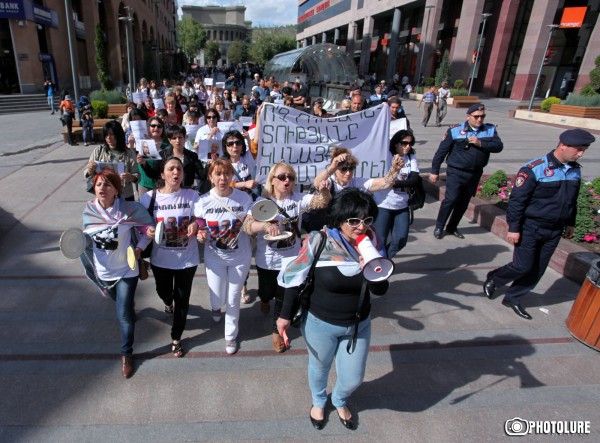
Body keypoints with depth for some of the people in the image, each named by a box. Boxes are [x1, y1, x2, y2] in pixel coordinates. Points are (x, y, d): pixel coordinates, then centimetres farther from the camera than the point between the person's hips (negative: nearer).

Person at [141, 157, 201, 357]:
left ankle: (176, 338, 33)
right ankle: (168, 302, 65)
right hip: (160, 258, 2)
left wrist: (196, 224, -34)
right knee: (163, 292, 25)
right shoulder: (149, 197, -6)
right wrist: (147, 229, -23)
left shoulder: (192, 195, -8)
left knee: (182, 299, 10)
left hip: (187, 258, -1)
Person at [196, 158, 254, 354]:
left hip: (240, 257, 0)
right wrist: (200, 235, -23)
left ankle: (231, 336, 40)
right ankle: (215, 307, 51)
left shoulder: (244, 198, -13)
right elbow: (199, 227, 0)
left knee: (233, 300, 13)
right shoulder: (204, 201, -11)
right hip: (215, 257, 1)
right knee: (218, 300, 9)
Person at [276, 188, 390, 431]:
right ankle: (319, 401, 60)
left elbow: (381, 290, -10)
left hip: (358, 325, 3)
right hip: (319, 323, -2)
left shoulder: (372, 242, -15)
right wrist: (285, 314, -6)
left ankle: (339, 400, 56)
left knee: (353, 378, 18)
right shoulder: (319, 243, -24)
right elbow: (295, 279, -11)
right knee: (319, 368, 25)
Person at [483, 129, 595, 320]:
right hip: (530, 228, -7)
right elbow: (517, 200, -17)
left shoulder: (575, 170, 5)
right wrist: (513, 228, -17)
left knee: (538, 270, 11)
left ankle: (513, 298, 26)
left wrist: (570, 223, 21)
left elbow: (572, 200, 18)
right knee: (523, 266, -2)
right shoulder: (535, 169, -18)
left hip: (554, 231, 7)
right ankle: (493, 279, 26)